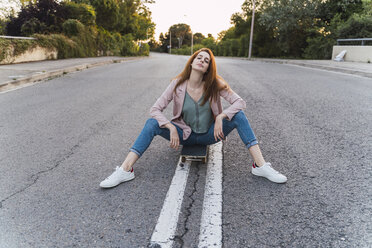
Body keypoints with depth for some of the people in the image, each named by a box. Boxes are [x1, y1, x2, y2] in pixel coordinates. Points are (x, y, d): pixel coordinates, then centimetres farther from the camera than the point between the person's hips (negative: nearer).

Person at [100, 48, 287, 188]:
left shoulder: (215, 84, -11)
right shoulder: (178, 84, -12)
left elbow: (239, 102, -13)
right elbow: (155, 109, -12)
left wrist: (221, 116, -28)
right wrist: (171, 128, -26)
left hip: (209, 134, 1)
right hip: (184, 134, 0)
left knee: (238, 115, -22)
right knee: (152, 123, -24)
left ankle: (260, 166, -22)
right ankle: (125, 170, -26)